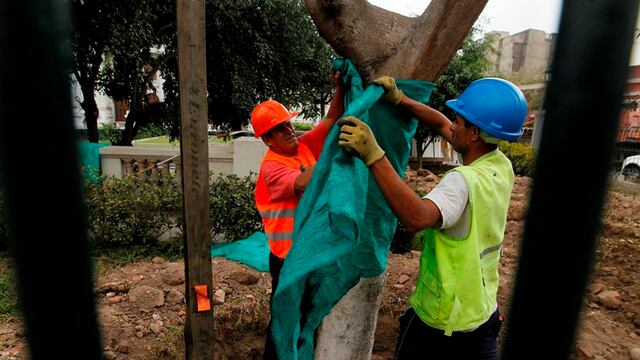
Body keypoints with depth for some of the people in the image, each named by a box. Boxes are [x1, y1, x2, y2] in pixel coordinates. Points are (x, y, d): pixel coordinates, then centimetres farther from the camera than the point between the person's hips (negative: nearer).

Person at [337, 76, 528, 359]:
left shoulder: (465, 181, -29)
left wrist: (374, 155, -49)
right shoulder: (501, 166, -4)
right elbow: (441, 126, 2)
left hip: (440, 320, -6)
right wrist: (399, 99, -4)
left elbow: (417, 218, -48)